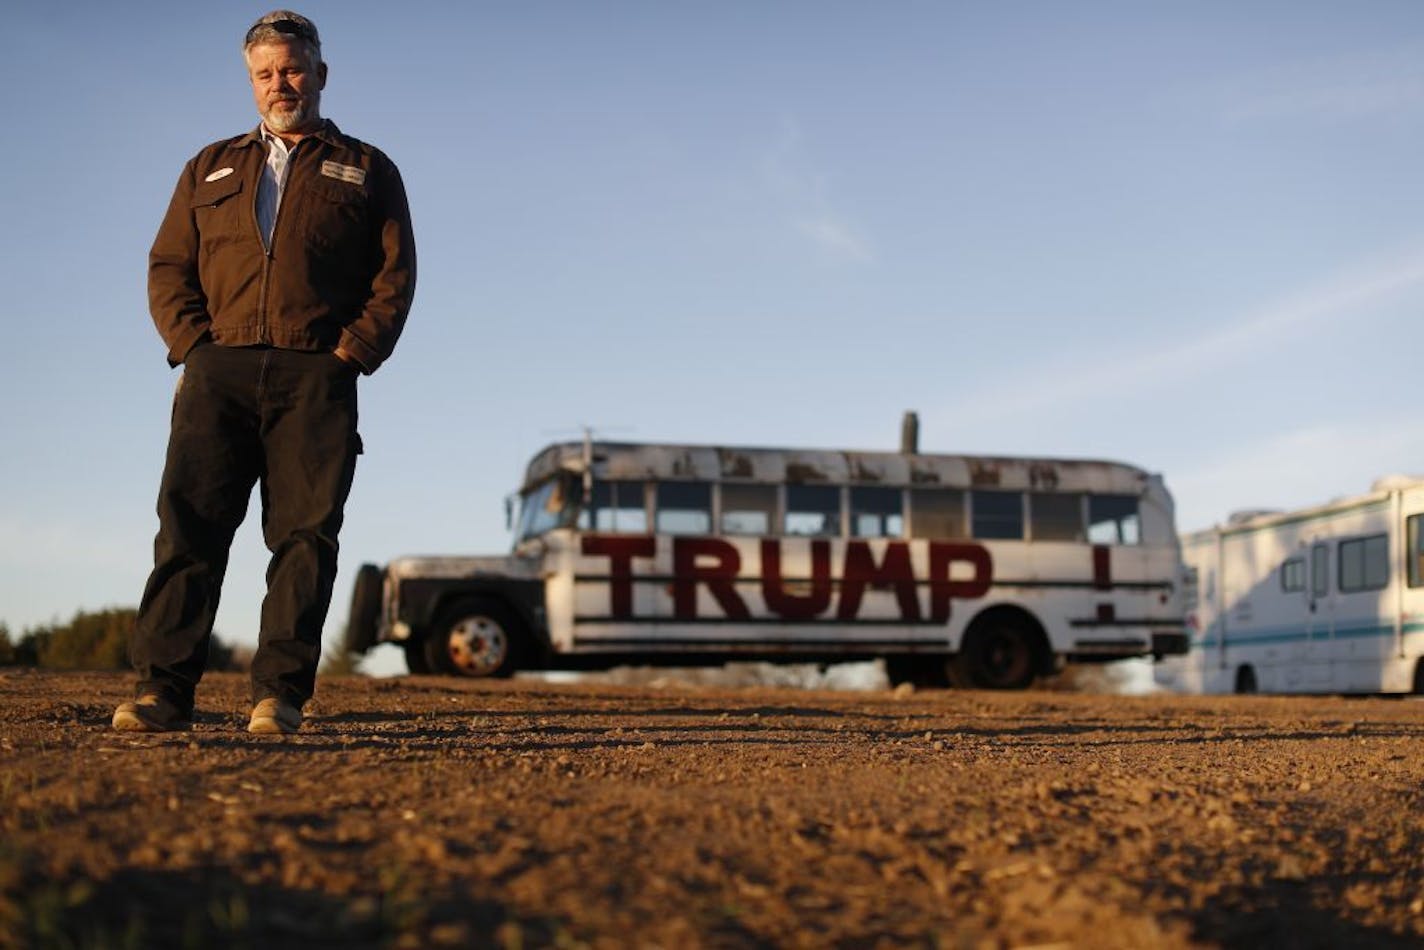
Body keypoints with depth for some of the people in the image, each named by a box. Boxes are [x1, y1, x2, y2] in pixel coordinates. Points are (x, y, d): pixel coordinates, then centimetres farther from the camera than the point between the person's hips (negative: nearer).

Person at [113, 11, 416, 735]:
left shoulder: (366, 171, 18)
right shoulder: (210, 169, 24)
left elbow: (395, 275, 8)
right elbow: (168, 267, 16)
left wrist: (348, 354, -5)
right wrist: (195, 346, -1)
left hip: (316, 379, -1)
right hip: (217, 371, 2)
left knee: (306, 533, -7)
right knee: (189, 524, -9)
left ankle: (280, 695, -6)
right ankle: (162, 689, -10)